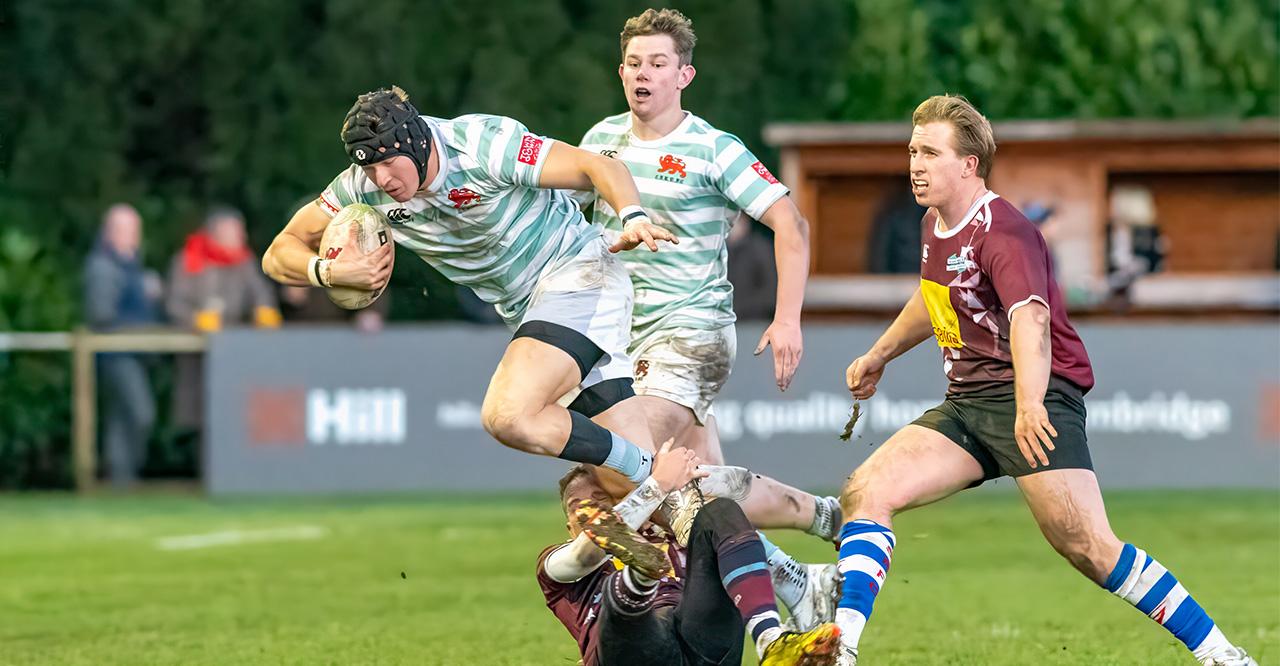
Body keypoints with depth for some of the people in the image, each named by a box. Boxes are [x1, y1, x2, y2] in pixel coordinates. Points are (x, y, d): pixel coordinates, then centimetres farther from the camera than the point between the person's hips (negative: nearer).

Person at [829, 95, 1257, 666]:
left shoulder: (1003, 234, -16)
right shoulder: (934, 225, 13)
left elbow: (1030, 317, -34)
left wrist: (1029, 405, -50)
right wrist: (879, 355, 44)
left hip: (1036, 399, -8)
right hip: (965, 404, 8)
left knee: (1088, 547, -19)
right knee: (866, 491, -11)